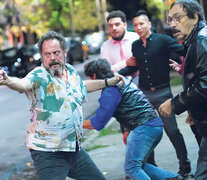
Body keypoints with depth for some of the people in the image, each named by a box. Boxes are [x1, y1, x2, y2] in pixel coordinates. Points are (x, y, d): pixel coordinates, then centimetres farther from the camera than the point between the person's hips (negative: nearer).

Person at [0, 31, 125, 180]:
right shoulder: (39, 76, -16)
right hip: (47, 153, -7)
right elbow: (23, 84, -39)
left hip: (75, 149, 7)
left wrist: (108, 82, 30)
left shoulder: (71, 71, 5)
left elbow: (82, 86, 28)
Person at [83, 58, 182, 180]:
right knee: (138, 165, 16)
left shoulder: (110, 90, -9)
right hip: (156, 125, 10)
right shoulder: (123, 81, 20)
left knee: (131, 167, -7)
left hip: (145, 127, -10)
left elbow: (98, 123, -9)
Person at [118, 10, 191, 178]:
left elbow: (184, 51, -12)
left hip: (162, 92, -5)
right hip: (143, 93, 5)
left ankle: (185, 165, 10)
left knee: (172, 129, -3)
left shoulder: (163, 40, -7)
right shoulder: (135, 46, 9)